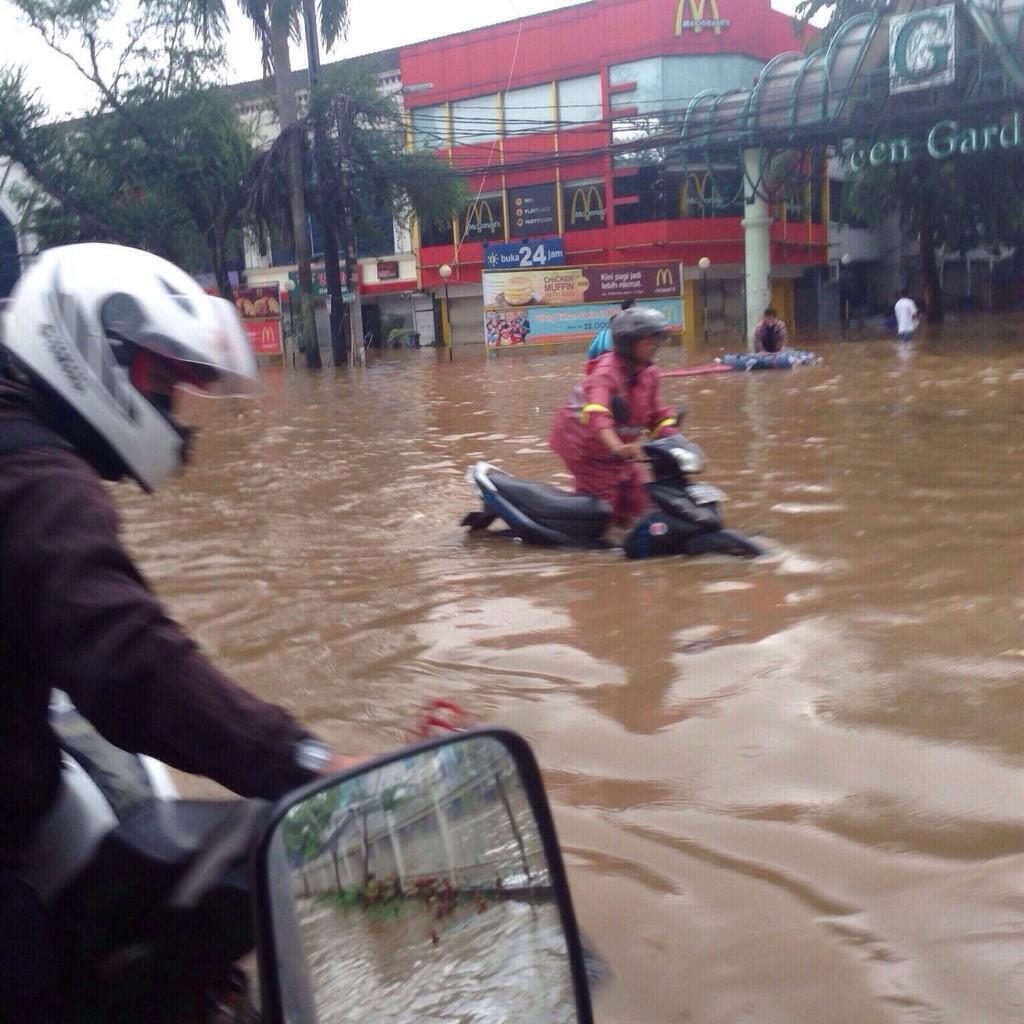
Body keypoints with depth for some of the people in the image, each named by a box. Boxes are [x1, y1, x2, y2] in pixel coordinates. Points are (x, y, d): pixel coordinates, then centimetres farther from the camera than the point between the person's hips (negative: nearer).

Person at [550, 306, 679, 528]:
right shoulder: (607, 371, -28)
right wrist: (617, 447, -62)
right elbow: (596, 414, -46)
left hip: (620, 445, 8)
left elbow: (658, 415, 6)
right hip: (585, 443, -8)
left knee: (636, 500, 7)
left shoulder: (648, 373, -3)